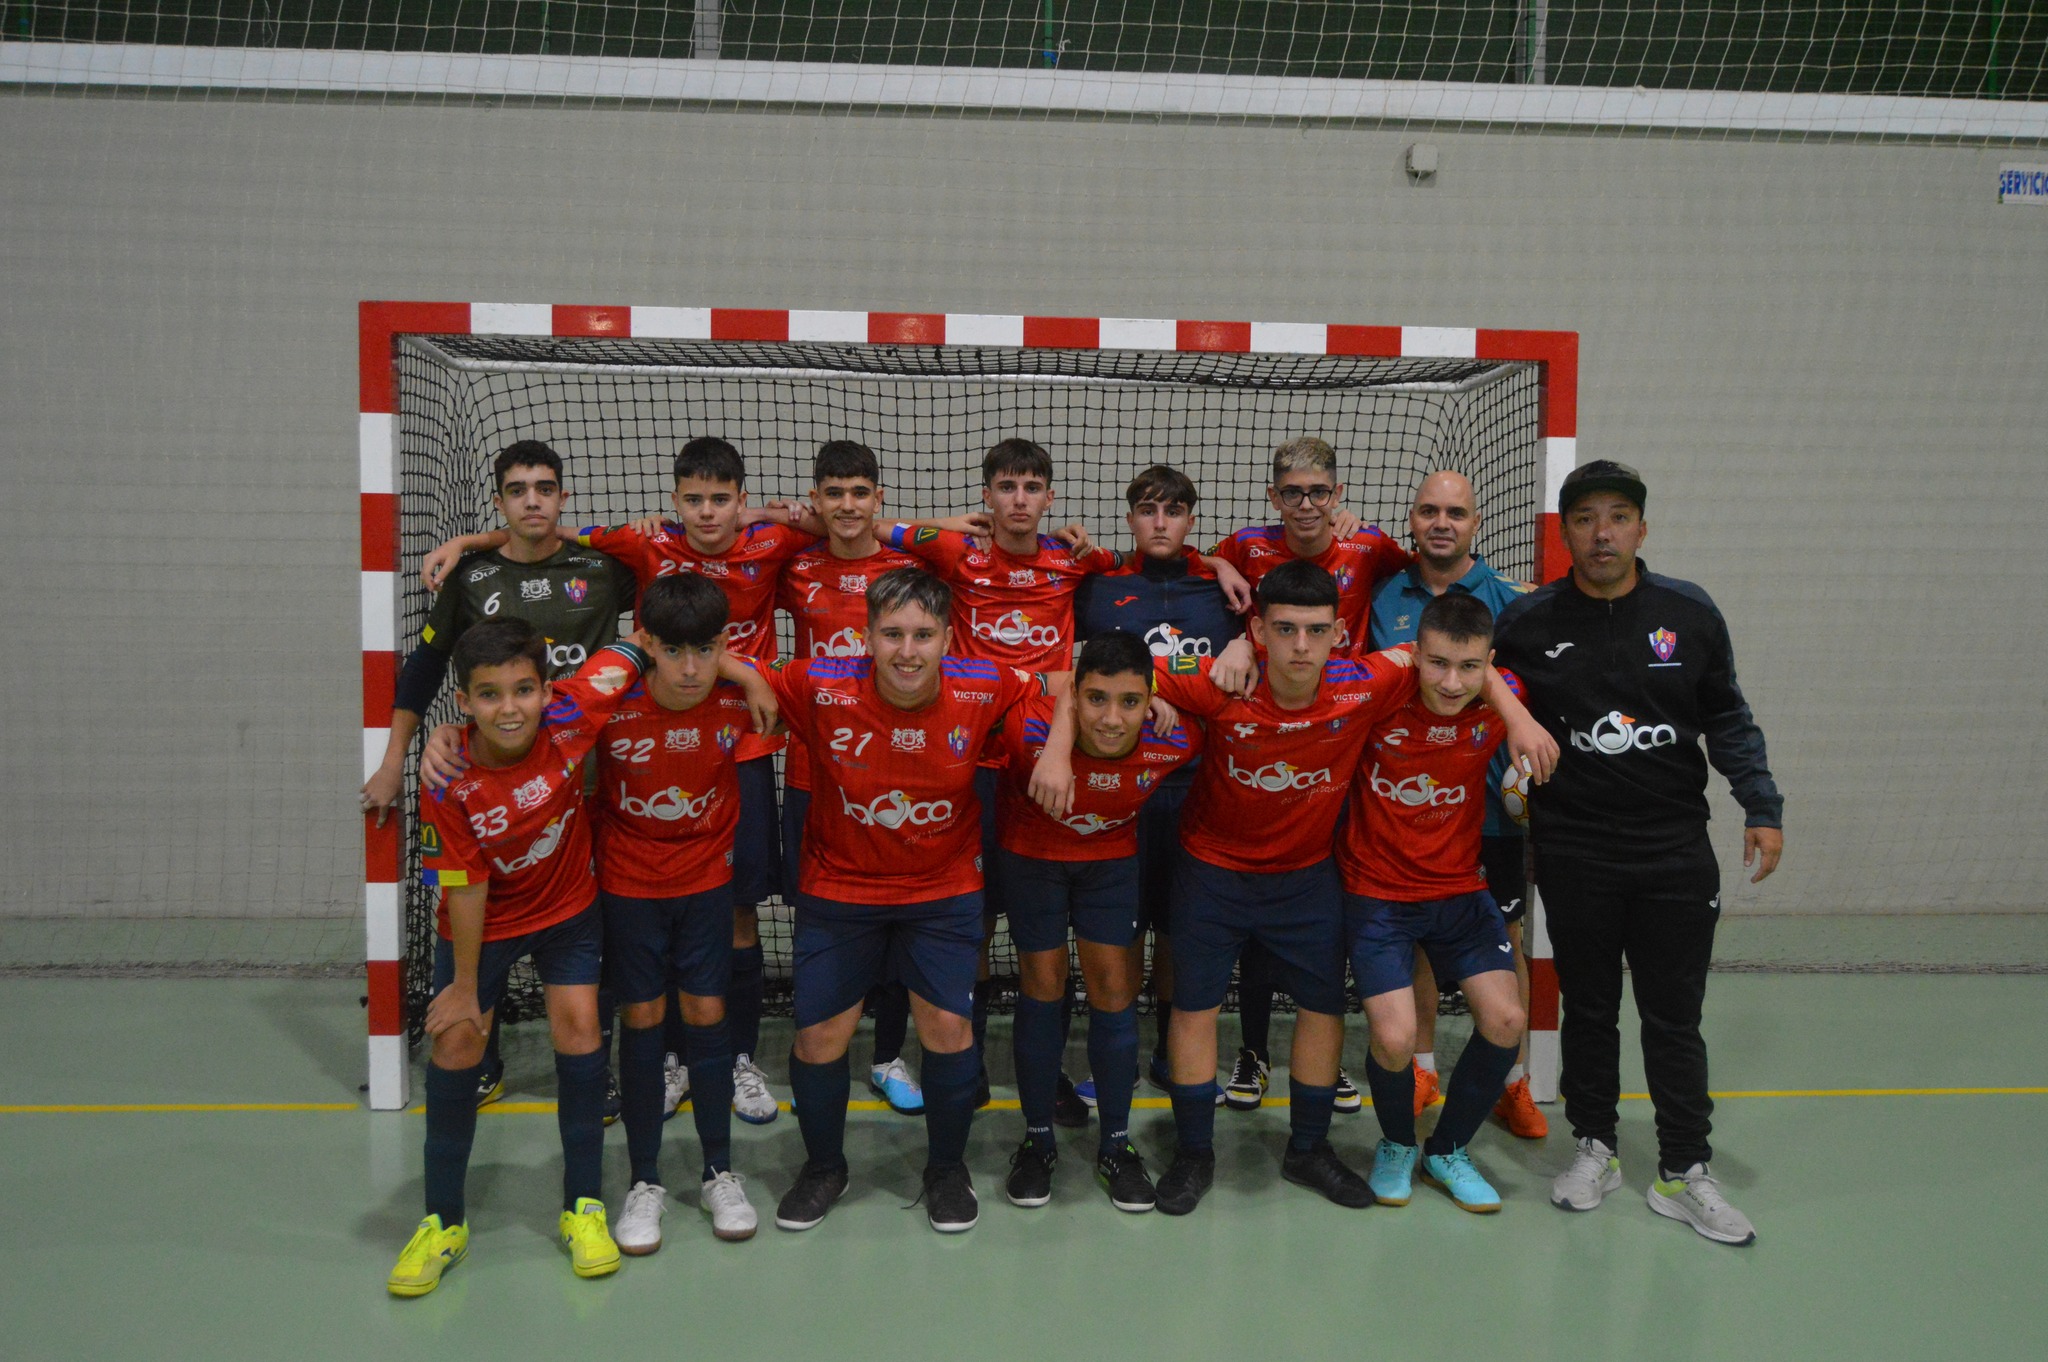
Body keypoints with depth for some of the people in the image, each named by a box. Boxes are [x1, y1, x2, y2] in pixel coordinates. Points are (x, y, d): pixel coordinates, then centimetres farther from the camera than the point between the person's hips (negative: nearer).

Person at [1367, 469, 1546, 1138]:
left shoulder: (1509, 598, -2)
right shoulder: (1382, 596, 4)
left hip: (1490, 803, -1)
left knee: (1504, 941, 7)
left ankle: (1513, 1080, 21)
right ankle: (1422, 1069, 27)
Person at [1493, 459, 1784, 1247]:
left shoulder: (1690, 613, 0)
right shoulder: (1529, 622, -2)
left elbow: (1727, 718, 7)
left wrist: (1761, 807, -1)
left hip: (1676, 854, 0)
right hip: (1573, 856, 0)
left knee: (1674, 1017, 6)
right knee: (1588, 1010, 13)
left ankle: (1684, 1172, 18)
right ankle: (1595, 1148, 29)